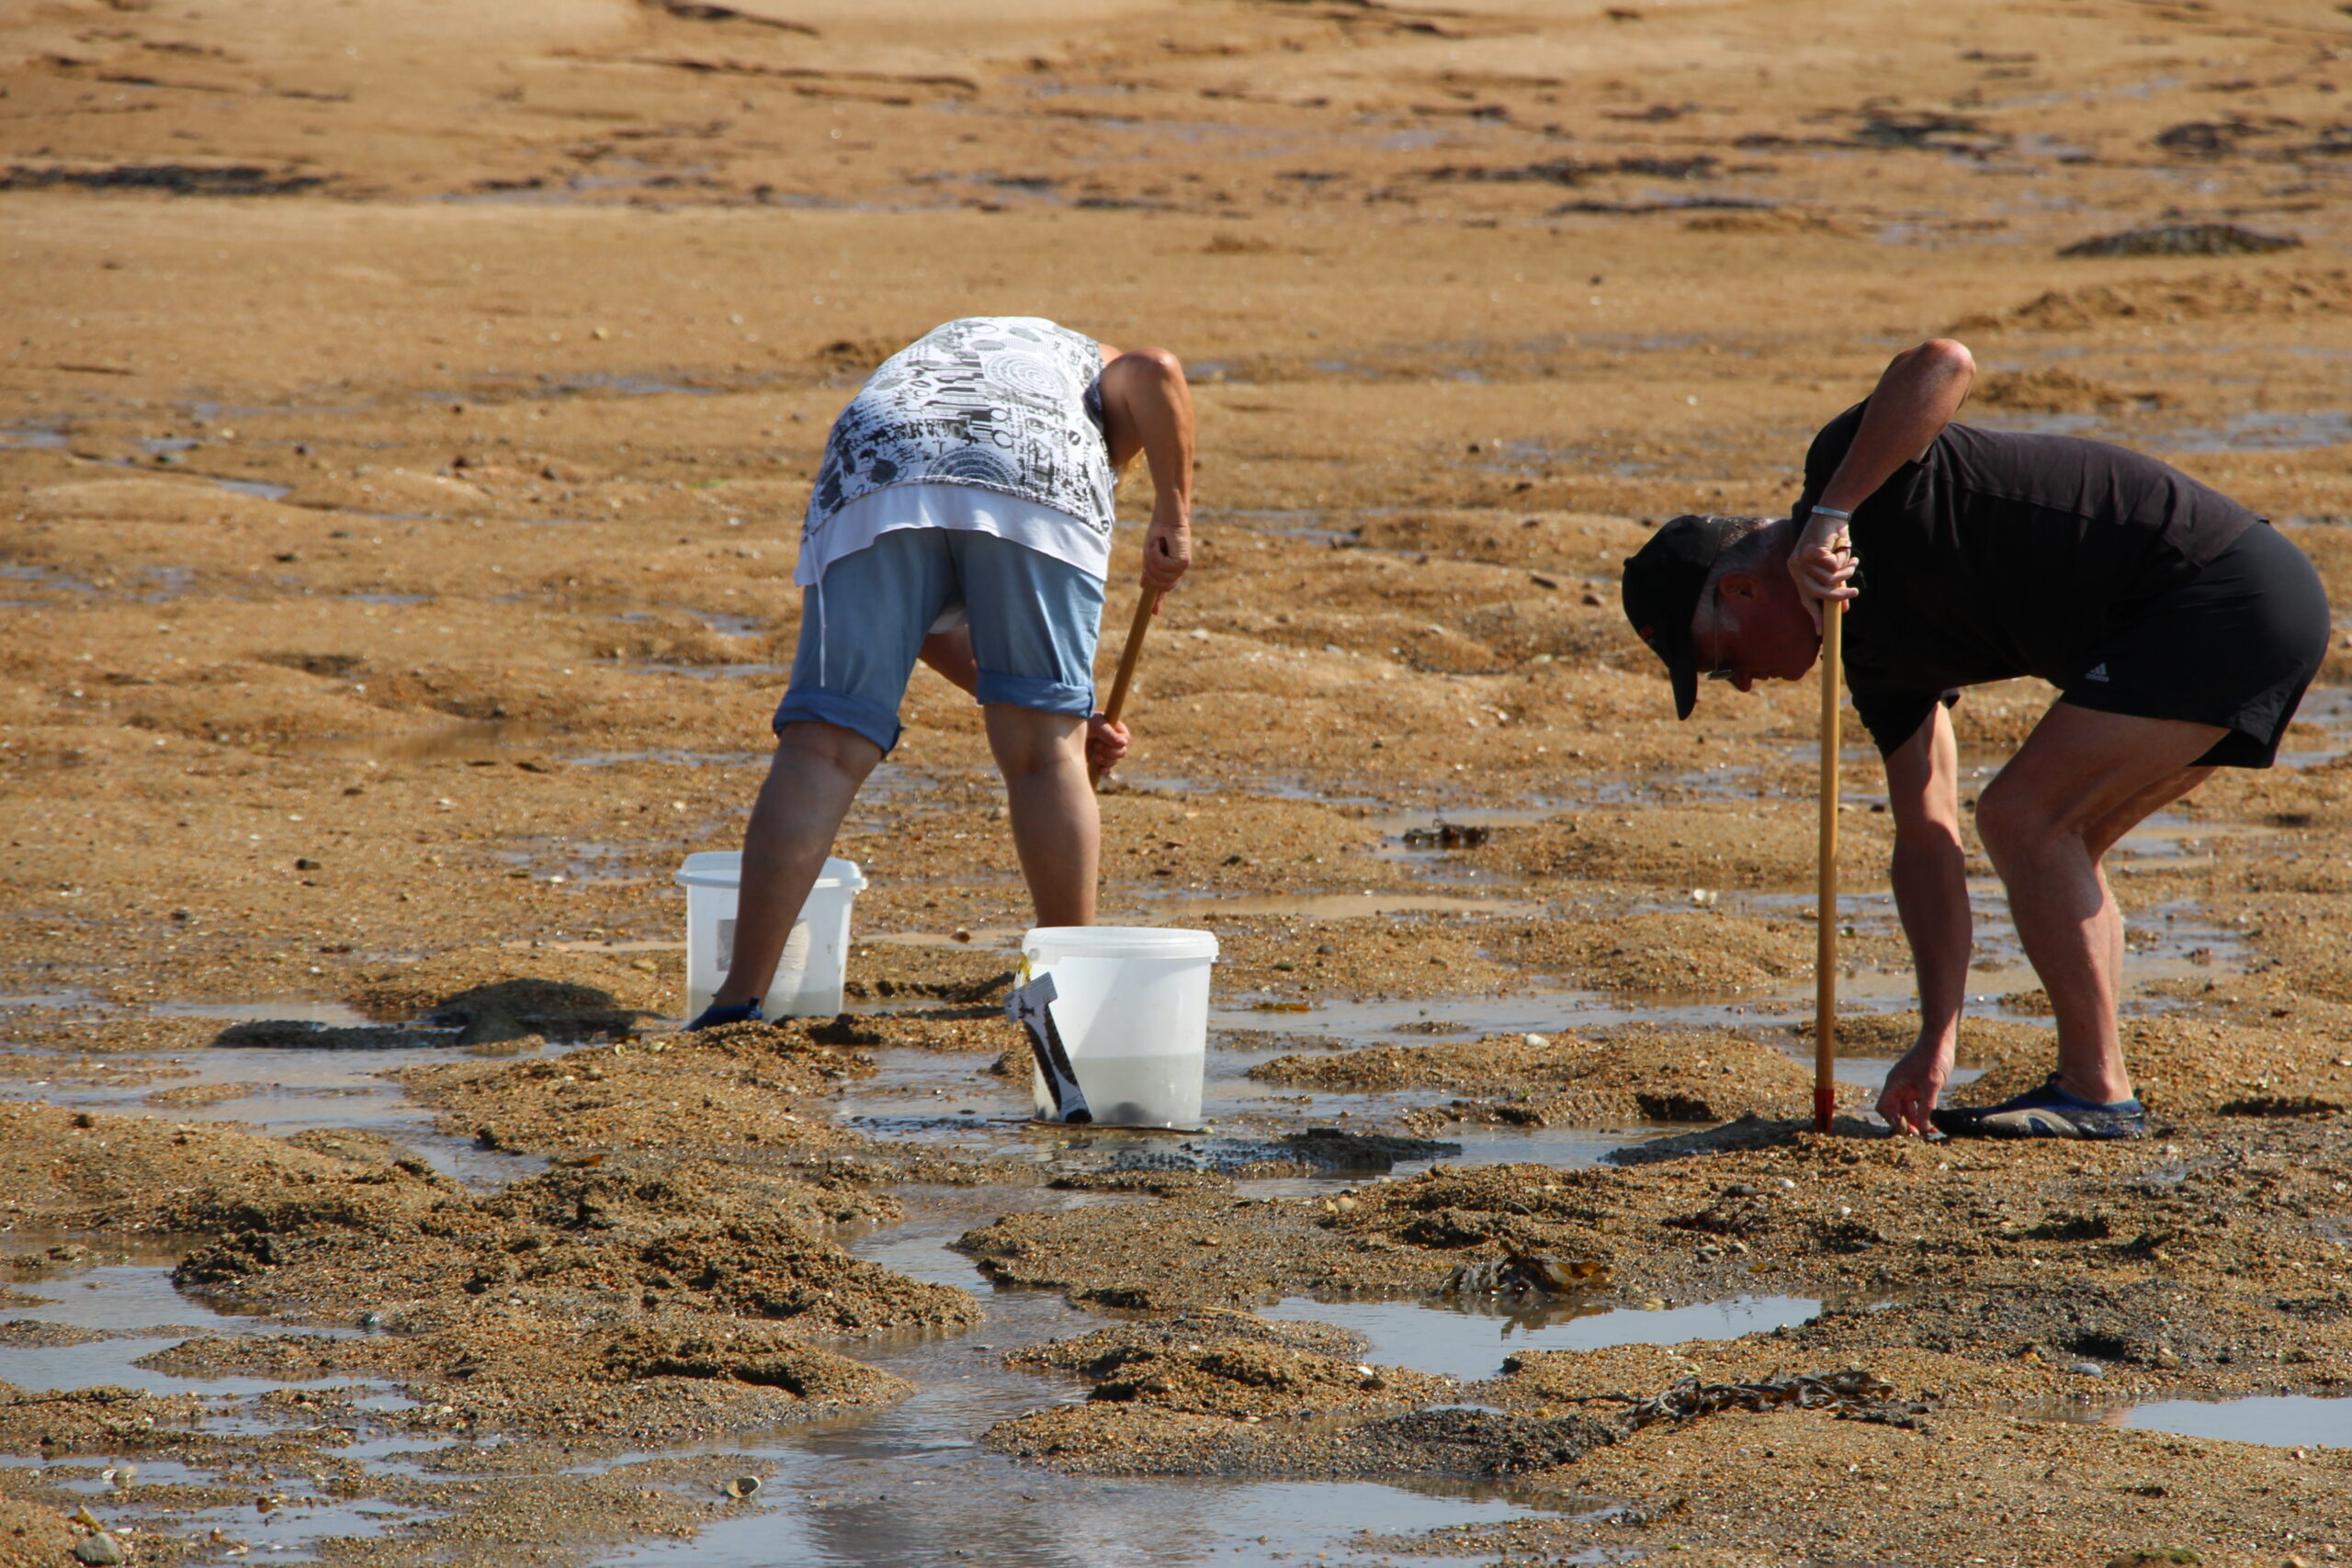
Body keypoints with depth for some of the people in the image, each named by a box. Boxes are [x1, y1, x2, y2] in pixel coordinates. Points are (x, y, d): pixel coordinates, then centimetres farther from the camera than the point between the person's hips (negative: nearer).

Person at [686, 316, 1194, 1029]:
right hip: (1041, 501, -2)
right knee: (1046, 752, 8)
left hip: (868, 490, 2)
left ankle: (740, 999, -10)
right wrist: (1173, 515, 13)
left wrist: (1050, 714, 38)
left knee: (824, 747, -2)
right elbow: (1156, 373, 9)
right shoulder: (1096, 369, 37)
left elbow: (923, 621, 37)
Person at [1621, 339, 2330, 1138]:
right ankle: (2093, 1084, 14)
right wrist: (1938, 1041, 10)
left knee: (2022, 816, -10)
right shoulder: (1879, 653, 16)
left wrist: (1829, 513, -28)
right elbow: (1928, 844, 15)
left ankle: (2097, 1092, -6)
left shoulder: (1849, 461, -8)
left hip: (2218, 598, -10)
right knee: (2050, 843, 16)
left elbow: (1942, 365, -29)